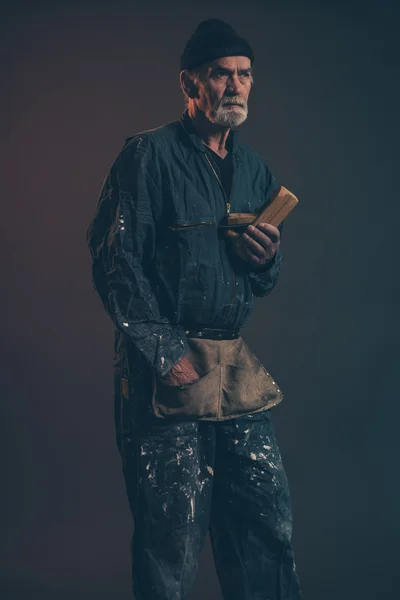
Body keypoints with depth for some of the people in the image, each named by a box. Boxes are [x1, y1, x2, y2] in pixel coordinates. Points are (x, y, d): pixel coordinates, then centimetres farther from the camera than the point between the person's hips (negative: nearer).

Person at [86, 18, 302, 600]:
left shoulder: (256, 170, 17)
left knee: (268, 522, 4)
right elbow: (114, 261, -10)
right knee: (174, 534, -4)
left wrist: (267, 261, 0)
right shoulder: (149, 154, -4)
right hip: (166, 368, -6)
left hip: (237, 369, 6)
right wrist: (163, 351, -15)